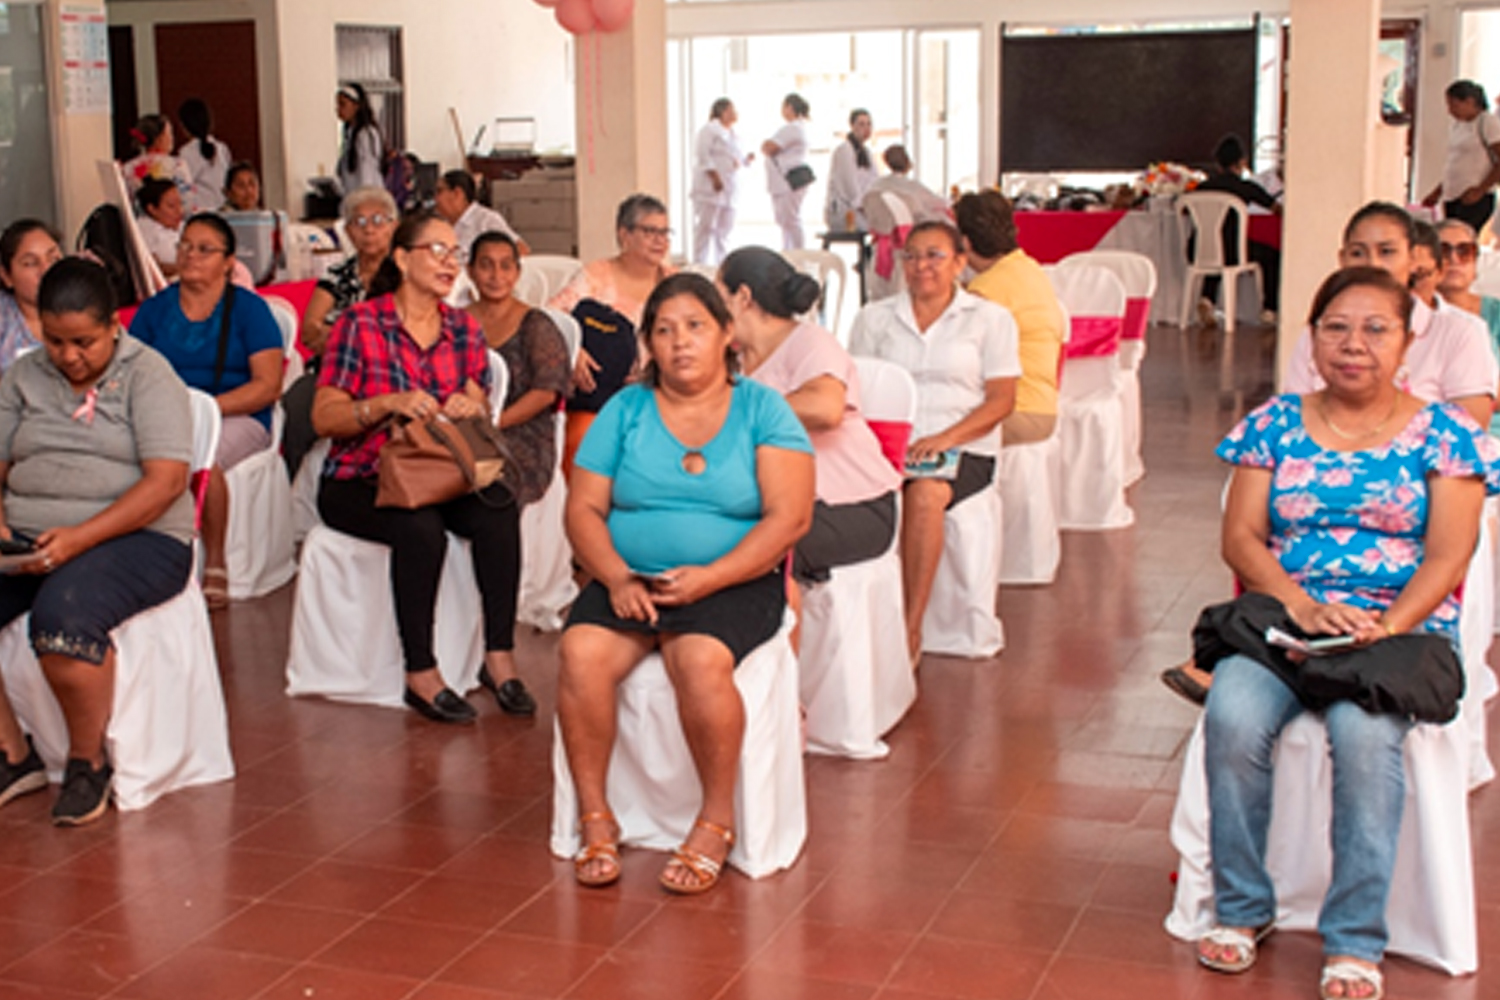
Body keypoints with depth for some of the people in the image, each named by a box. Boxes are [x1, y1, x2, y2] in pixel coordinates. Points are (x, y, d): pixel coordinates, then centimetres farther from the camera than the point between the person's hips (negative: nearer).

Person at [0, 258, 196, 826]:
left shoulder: (146, 374, -1)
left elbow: (166, 480, -11)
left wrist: (80, 537, -21)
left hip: (136, 538, -5)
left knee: (63, 614, -34)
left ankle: (88, 763, -10)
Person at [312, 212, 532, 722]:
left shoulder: (464, 329, 10)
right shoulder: (360, 323, -4)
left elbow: (480, 408, 9)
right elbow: (323, 418, -9)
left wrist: (471, 407, -16)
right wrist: (390, 404, -26)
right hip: (358, 482, -4)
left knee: (499, 509, -27)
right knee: (421, 527, -35)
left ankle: (499, 657, -21)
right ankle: (420, 674, -23)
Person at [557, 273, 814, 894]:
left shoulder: (762, 409, 5)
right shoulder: (625, 410, 11)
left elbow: (789, 517, -5)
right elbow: (584, 509, 6)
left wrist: (709, 577, -16)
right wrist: (617, 578, -13)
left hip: (734, 583, -2)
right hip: (629, 581, 3)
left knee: (700, 660, -33)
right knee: (581, 652, -27)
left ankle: (716, 821, -15)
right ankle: (595, 818, -13)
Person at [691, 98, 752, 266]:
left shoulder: (732, 134, 21)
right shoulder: (709, 130, -6)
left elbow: (736, 159, 25)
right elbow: (702, 155, -15)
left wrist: (747, 159, 4)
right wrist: (714, 177, -21)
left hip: (728, 189, 9)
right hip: (710, 187, -9)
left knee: (724, 228, 9)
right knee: (706, 226, -9)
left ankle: (721, 263, 15)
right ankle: (700, 264, -8)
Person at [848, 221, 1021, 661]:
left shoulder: (990, 319, 11)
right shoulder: (875, 318, 18)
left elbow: (1002, 400, 3)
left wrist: (945, 438, -13)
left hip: (963, 448, -2)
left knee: (924, 494, -35)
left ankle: (910, 630, -29)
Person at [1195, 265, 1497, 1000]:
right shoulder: (1274, 425, 10)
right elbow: (1240, 536, 3)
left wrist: (1390, 625, -20)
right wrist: (1301, 607, -15)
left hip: (1402, 628, -1)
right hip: (1282, 617, 2)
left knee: (1364, 732, -34)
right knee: (1232, 717, -29)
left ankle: (1355, 941, -19)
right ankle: (1241, 908, -9)